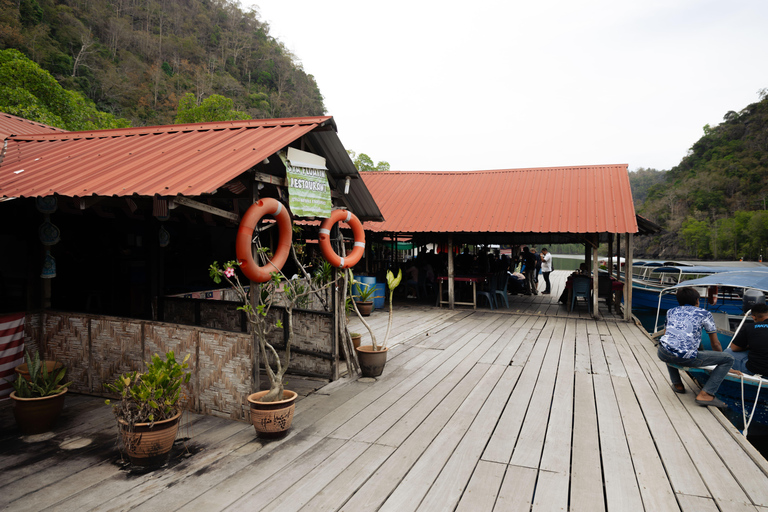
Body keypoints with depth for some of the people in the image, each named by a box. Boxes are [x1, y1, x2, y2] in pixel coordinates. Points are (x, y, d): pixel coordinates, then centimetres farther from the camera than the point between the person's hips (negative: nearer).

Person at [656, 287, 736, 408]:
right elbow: (715, 344, 23)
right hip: (686, 357, -5)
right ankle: (705, 394, 1)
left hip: (663, 354, 5)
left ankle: (677, 384, 33)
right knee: (729, 359, 12)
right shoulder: (705, 314, 17)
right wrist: (722, 364, 39)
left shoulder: (671, 311, 26)